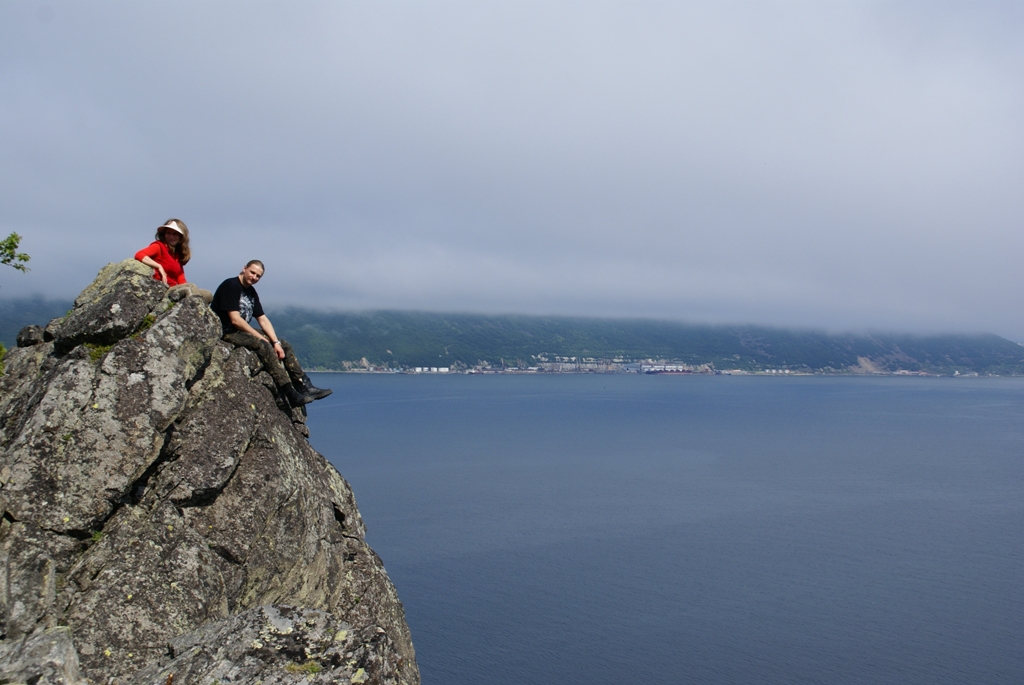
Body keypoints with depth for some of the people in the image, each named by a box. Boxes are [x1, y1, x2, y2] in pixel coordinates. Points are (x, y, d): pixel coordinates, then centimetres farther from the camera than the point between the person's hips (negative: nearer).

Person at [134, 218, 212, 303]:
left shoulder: (178, 254, 21)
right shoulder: (159, 246, 2)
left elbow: (181, 280, 14)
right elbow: (139, 255, -18)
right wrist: (159, 266, -22)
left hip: (176, 289, 7)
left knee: (208, 295, -9)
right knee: (191, 287, -28)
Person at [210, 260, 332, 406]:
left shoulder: (251, 292, 13)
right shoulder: (230, 286, -14)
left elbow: (263, 320, 10)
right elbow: (235, 320, -21)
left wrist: (276, 342, -4)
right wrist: (260, 337, -19)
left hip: (243, 331, 10)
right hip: (227, 333, -10)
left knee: (285, 346, 2)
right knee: (264, 346, -31)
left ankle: (305, 388, -4)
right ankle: (291, 395, -36)